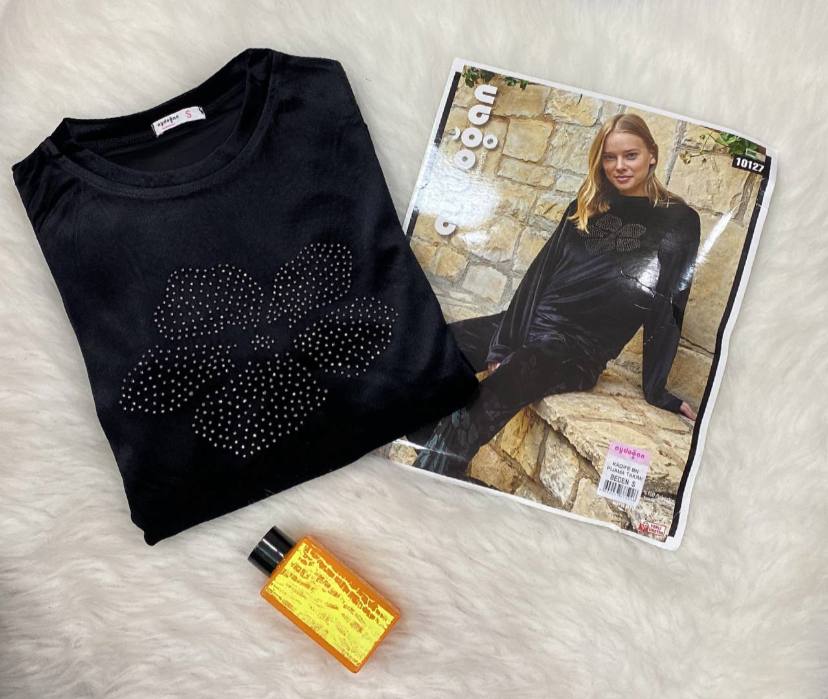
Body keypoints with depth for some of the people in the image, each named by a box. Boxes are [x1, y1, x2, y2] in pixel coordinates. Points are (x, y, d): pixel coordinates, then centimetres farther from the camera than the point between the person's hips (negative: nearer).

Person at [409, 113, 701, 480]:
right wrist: (505, 342, -6)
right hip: (531, 324, 6)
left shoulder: (679, 220, 3)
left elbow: (668, 304, -1)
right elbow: (541, 272, 5)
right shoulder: (585, 207, 14)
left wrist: (656, 390, -4)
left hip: (581, 349, -5)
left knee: (495, 391, -36)